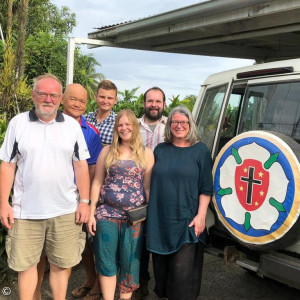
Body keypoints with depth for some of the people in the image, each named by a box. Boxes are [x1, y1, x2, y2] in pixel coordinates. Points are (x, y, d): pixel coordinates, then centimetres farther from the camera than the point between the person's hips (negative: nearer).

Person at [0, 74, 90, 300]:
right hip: (26, 211, 0)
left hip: (65, 211, 1)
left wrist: (84, 201, -1)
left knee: (61, 264, 10)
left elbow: (81, 165, 4)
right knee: (25, 264, 11)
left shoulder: (72, 125, 3)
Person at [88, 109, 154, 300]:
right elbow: (97, 183, 6)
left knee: (130, 261, 7)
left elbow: (148, 187, 3)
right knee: (106, 260, 2)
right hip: (108, 213, 1)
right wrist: (91, 213, 1)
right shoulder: (107, 151, 7)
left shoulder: (146, 154, 4)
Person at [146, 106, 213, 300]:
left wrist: (201, 215, -11)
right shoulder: (160, 150, 9)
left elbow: (206, 188, -3)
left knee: (183, 271, -2)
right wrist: (151, 212, 10)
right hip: (160, 219, 4)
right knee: (161, 266, 13)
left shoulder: (200, 151, 0)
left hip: (187, 221, -3)